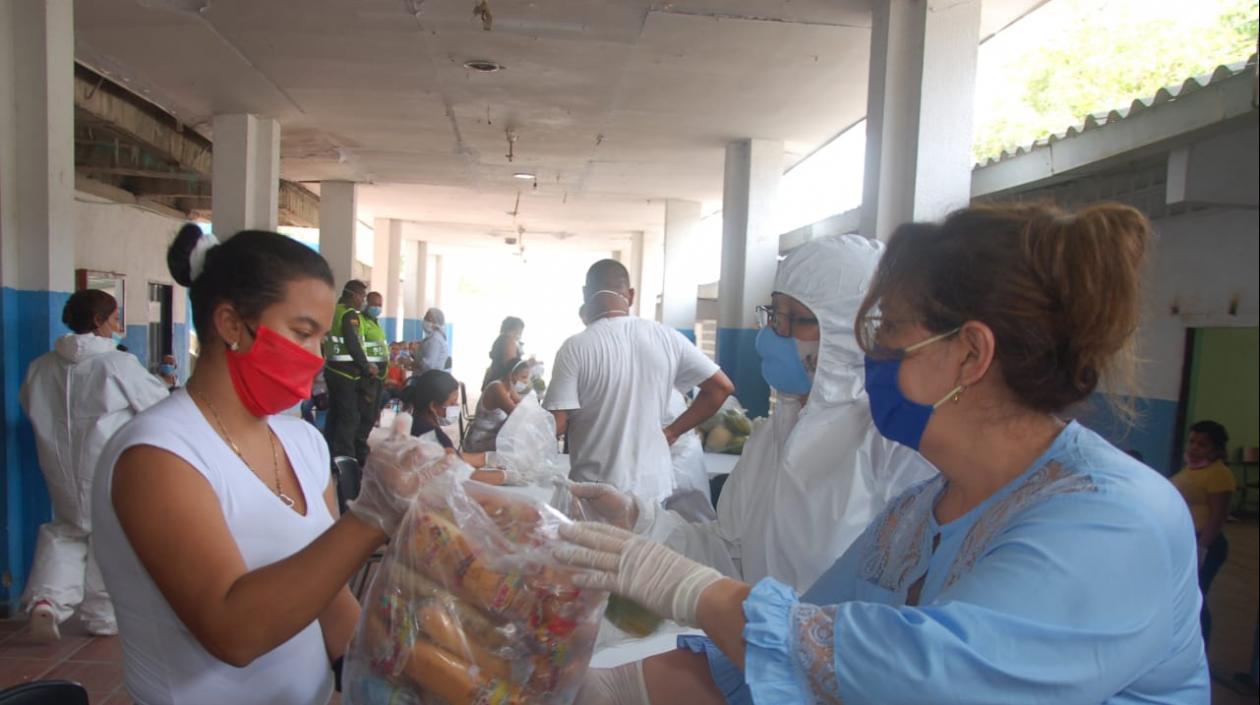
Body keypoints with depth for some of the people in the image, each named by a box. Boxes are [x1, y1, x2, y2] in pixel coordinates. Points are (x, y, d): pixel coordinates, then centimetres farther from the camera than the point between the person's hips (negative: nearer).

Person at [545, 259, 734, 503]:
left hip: (596, 492, -3)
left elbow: (556, 424, -13)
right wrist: (672, 432, 8)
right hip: (654, 486, 4)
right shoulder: (666, 337, -2)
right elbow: (721, 387, 2)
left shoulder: (576, 348, -13)